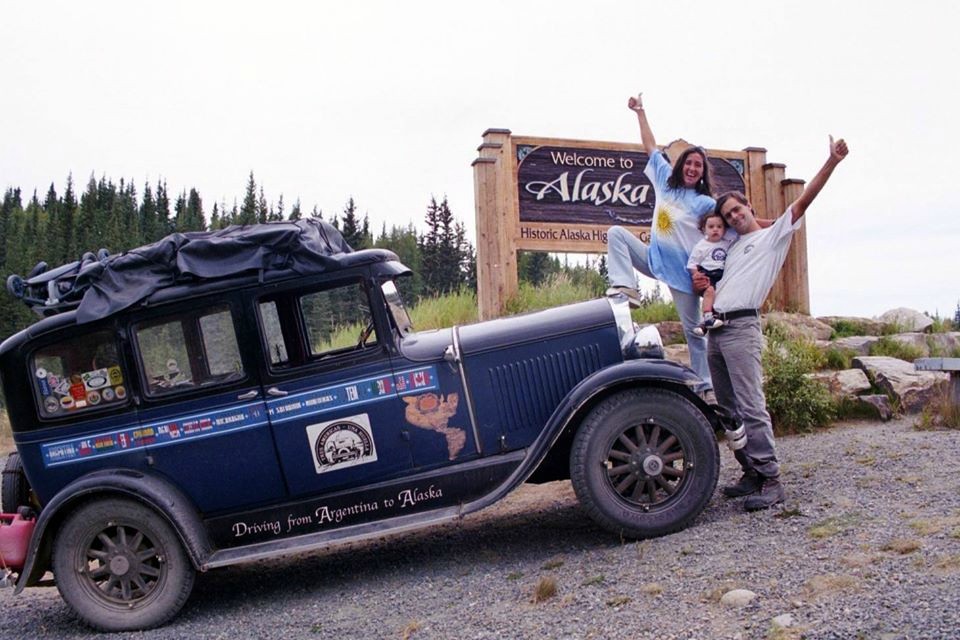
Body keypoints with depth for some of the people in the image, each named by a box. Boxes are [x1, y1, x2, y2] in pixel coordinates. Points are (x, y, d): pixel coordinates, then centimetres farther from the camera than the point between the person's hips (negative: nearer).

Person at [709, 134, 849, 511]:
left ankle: (770, 480, -13)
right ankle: (751, 473, 15)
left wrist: (832, 162, -13)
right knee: (729, 408, 8)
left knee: (750, 407, -15)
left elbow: (803, 201, -4)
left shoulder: (773, 235, 7)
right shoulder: (732, 248, 26)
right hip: (716, 328, 8)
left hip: (741, 327, -8)